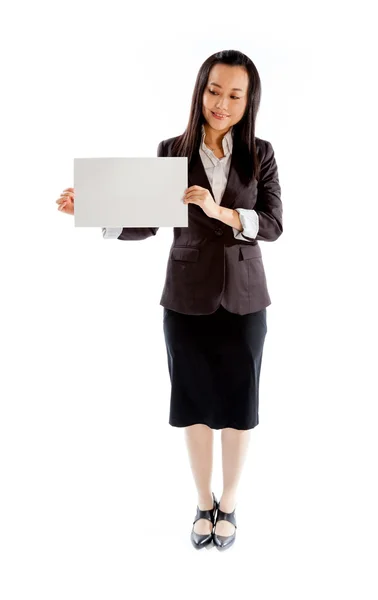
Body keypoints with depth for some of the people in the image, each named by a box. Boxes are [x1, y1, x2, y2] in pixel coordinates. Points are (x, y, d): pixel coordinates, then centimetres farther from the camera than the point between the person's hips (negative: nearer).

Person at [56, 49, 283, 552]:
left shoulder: (261, 154, -1)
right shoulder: (172, 151, -2)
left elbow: (274, 225, -9)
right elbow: (145, 224, -3)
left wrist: (221, 211, -24)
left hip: (244, 298, 0)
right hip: (187, 298, 0)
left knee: (239, 399, 10)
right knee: (194, 399, 10)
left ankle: (229, 503, 31)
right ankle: (204, 503, 31)